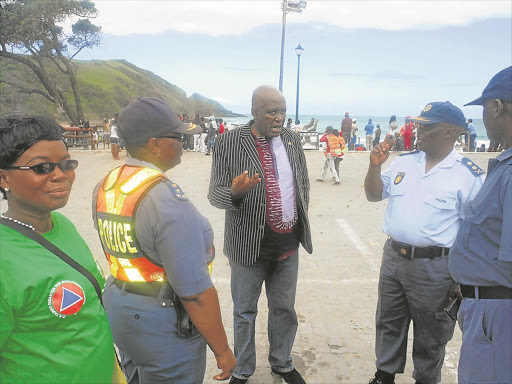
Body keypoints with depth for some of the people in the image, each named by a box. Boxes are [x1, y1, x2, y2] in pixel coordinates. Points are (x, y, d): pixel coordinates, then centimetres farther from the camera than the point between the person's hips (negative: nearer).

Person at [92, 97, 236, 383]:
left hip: (117, 311, 8)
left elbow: (115, 252, 8)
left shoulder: (104, 187, -1)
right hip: (163, 326, -8)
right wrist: (222, 351, -16)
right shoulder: (168, 200, -28)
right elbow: (195, 292, -26)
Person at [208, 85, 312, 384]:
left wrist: (301, 218, 11)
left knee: (284, 308, 19)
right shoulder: (231, 142, -12)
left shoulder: (292, 139, 3)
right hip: (250, 244, -4)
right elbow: (215, 194, -11)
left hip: (289, 242, 5)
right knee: (245, 312, 12)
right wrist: (236, 192, -33)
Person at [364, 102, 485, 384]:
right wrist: (375, 165, -7)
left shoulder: (468, 175, -11)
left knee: (429, 336, 12)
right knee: (388, 324, 20)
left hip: (434, 267, -5)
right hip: (393, 257, 5)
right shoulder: (404, 162, 3)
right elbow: (374, 194, 11)